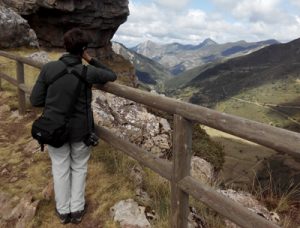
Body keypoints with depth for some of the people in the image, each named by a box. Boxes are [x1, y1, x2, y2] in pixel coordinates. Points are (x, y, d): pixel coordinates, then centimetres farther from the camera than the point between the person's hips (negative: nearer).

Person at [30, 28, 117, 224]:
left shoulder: (49, 68, -13)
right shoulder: (88, 72, -17)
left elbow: (36, 101, -8)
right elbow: (112, 76, 3)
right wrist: (90, 60, 2)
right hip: (80, 129, -1)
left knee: (60, 168, 19)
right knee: (79, 167, 20)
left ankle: (63, 211, 34)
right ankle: (77, 209, 31)